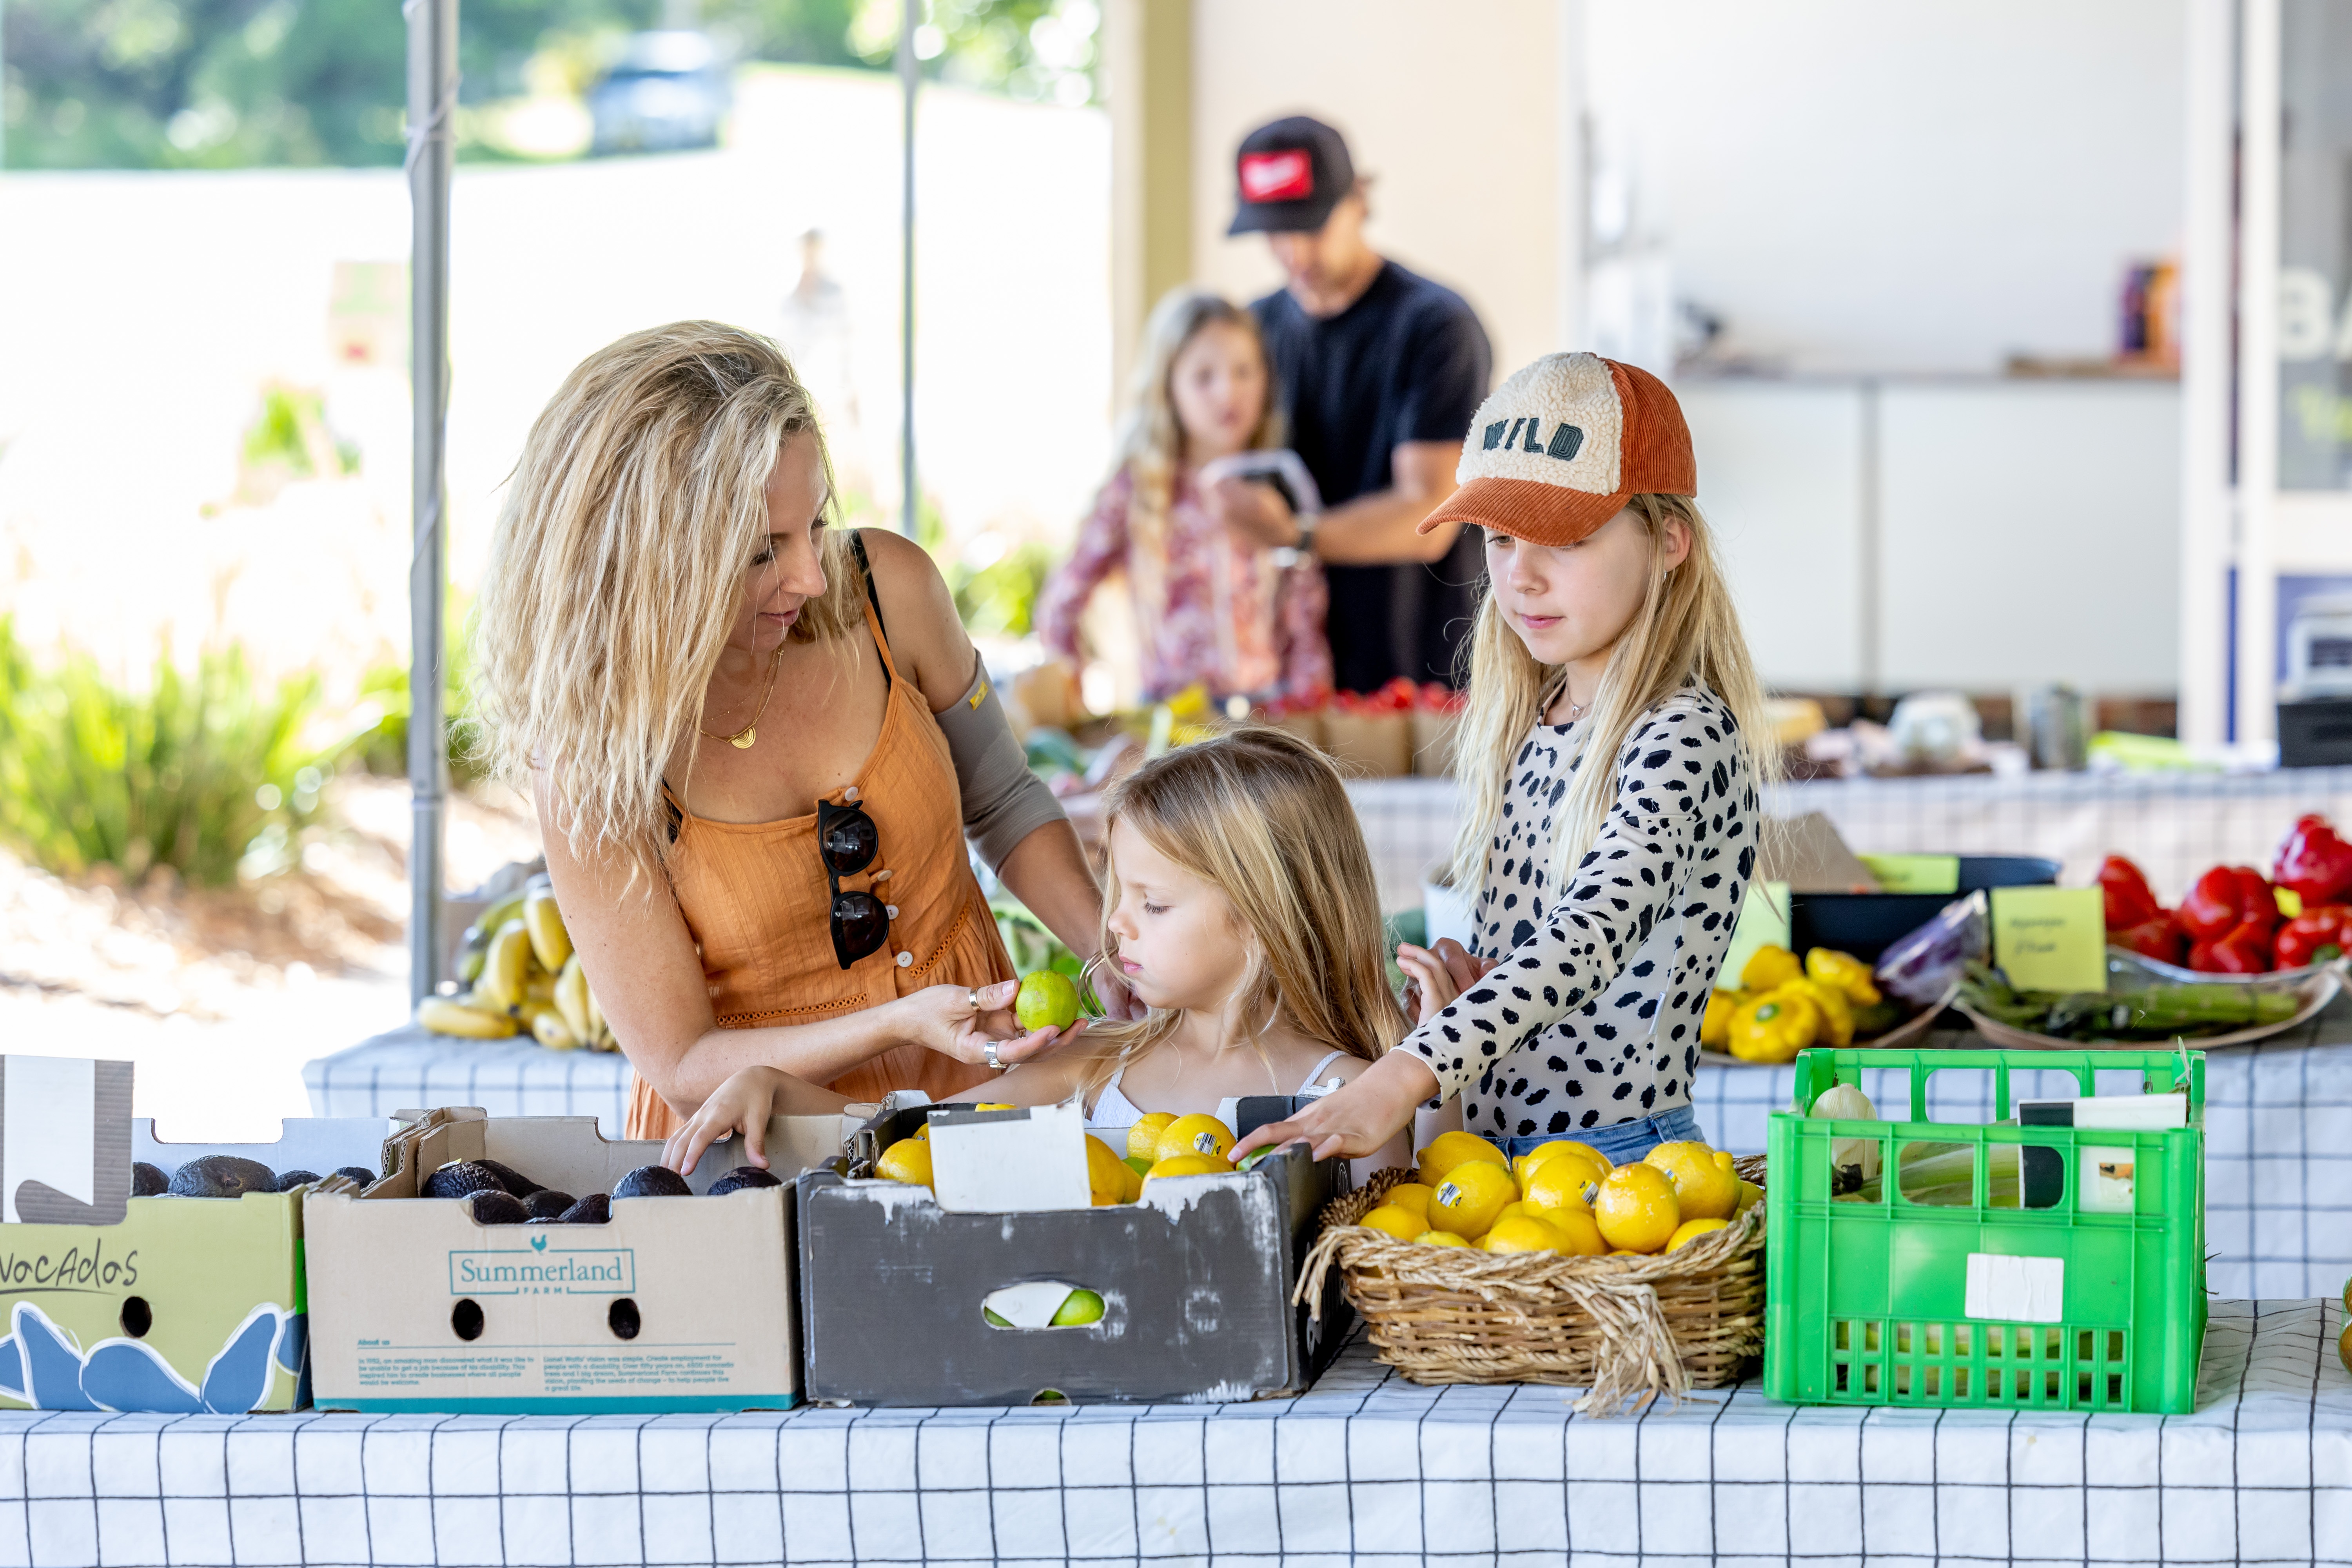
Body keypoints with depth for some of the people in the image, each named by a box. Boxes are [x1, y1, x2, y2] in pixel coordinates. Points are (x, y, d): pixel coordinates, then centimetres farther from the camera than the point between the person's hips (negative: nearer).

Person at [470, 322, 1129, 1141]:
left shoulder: (887, 590, -12)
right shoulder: (584, 758, -21)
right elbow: (681, 1066, -15)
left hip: (972, 1092, 2)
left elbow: (1003, 804, 8)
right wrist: (899, 1025, -30)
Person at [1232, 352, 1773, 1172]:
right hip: (1481, 1155, 7)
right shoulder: (1530, 725, 15)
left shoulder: (1685, 737, -11)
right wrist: (1465, 994, 2)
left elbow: (1591, 937, -25)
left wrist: (1404, 1079, -37)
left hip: (1623, 1164, -7)